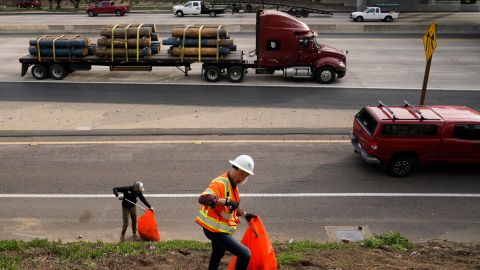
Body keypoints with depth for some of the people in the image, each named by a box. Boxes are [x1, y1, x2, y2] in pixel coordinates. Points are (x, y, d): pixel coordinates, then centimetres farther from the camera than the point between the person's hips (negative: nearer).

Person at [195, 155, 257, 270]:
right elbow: (203, 199, -42)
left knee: (218, 253, 34)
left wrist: (245, 214, 14)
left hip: (218, 228, 11)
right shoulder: (220, 183, -26)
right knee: (245, 255, -13)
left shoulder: (233, 184, 7)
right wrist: (225, 201, -47)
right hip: (215, 230, -11)